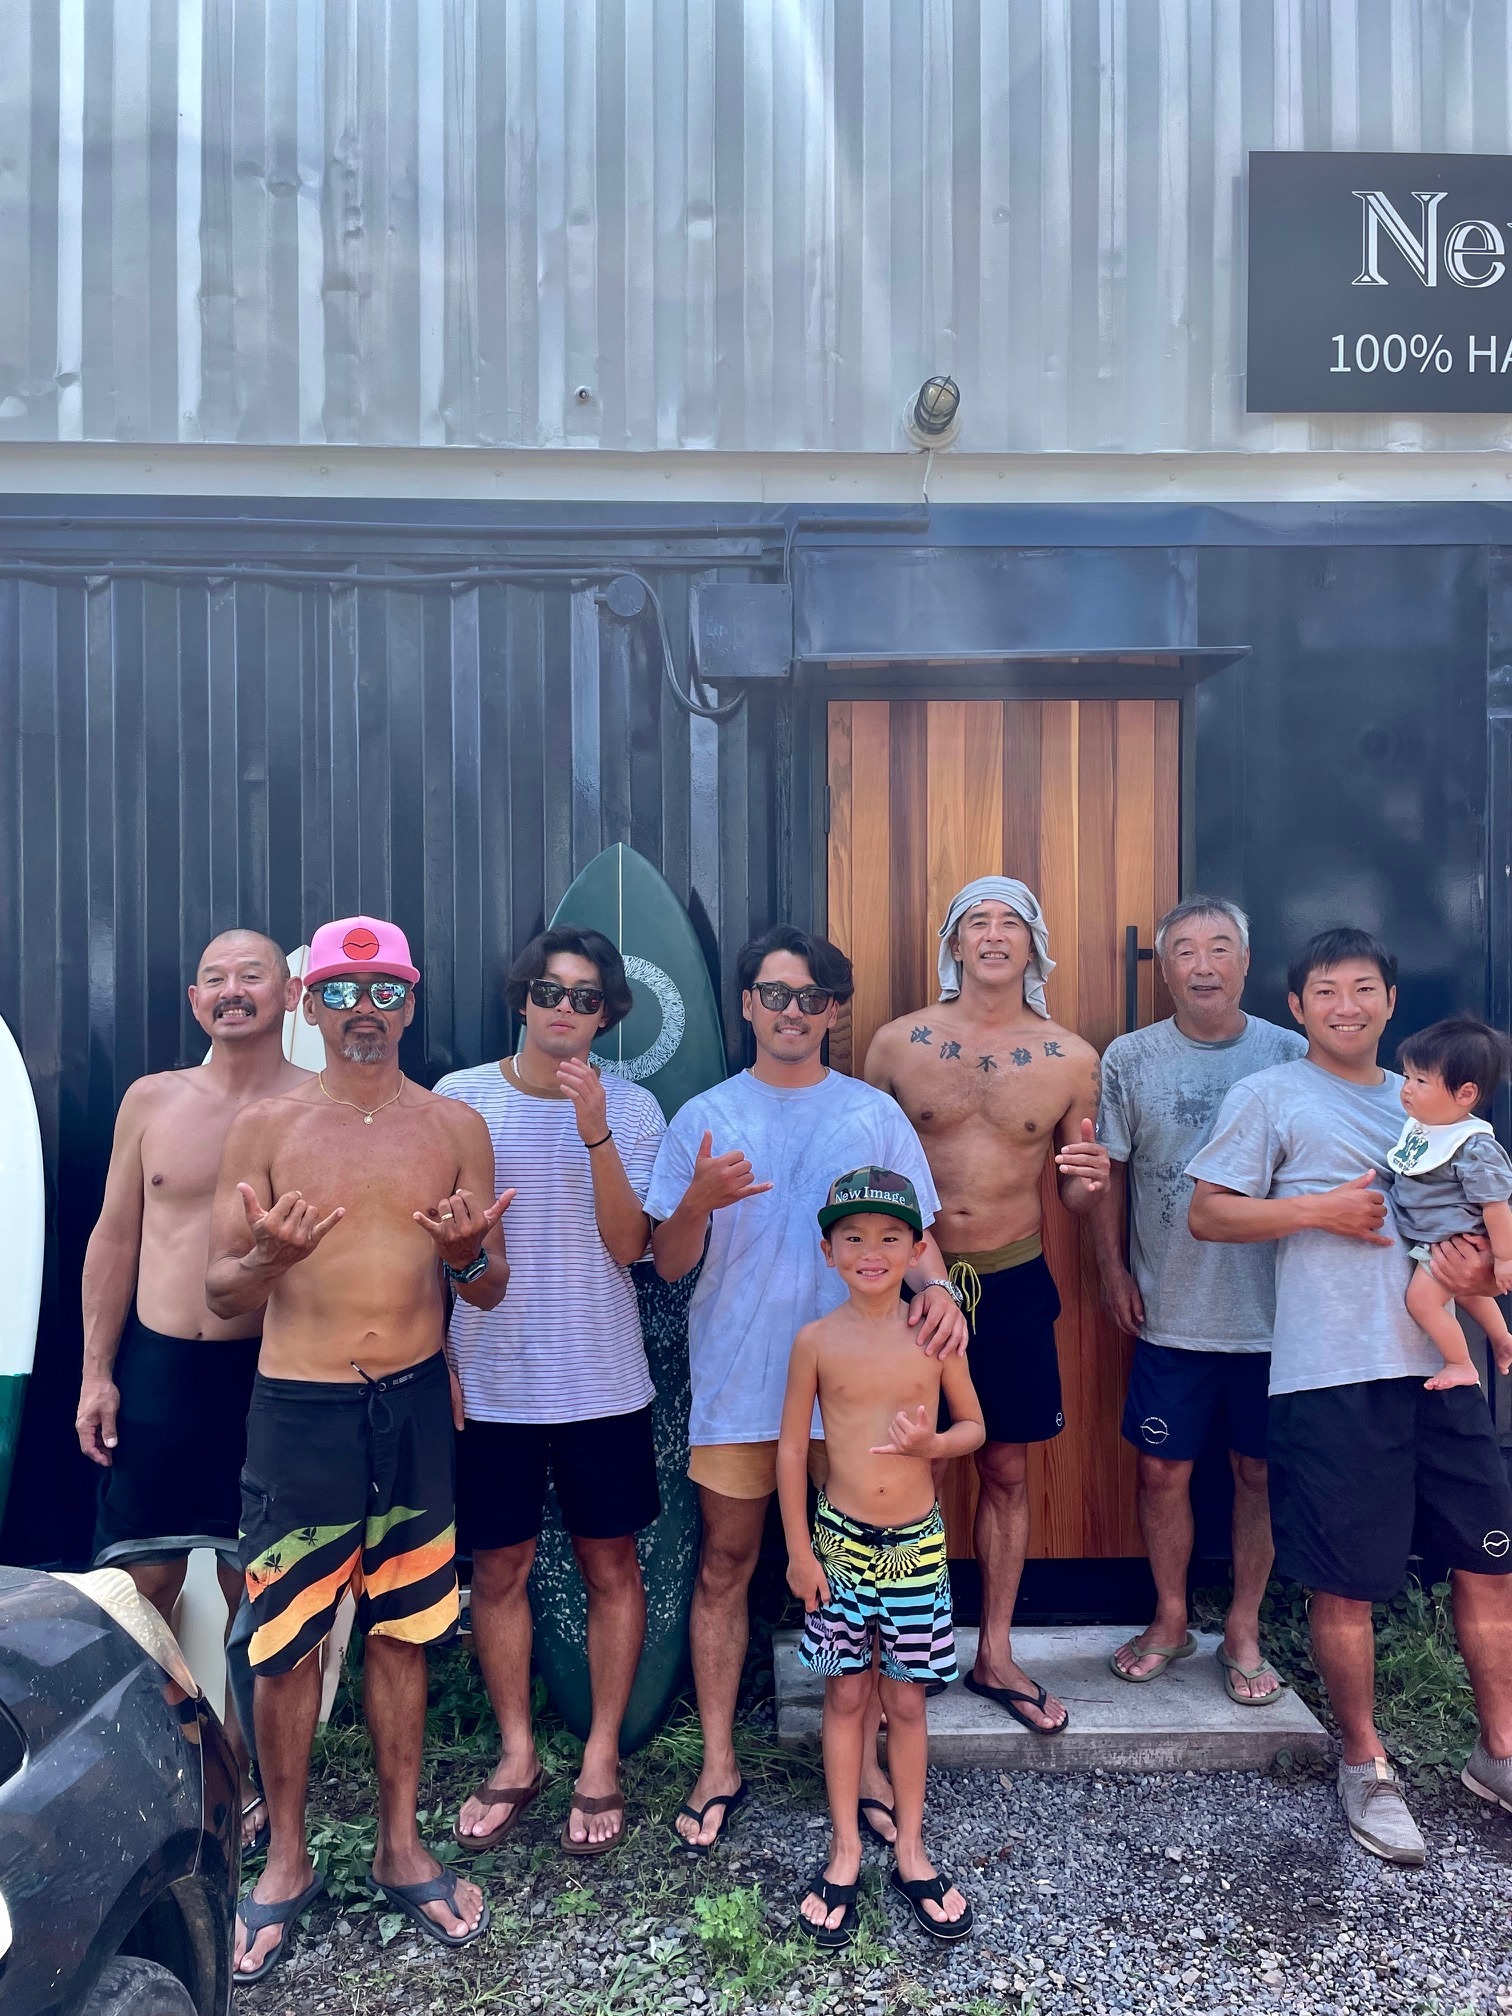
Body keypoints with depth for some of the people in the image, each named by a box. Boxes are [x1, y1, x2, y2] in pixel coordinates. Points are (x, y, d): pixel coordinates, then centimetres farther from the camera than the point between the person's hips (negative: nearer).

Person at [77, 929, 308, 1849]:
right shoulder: (152, 1100, 3)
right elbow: (115, 1238, 9)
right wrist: (97, 1371, 5)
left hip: (267, 1372, -2)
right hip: (156, 1368, 3)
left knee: (255, 1586, 9)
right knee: (142, 1579, 12)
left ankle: (244, 1773, 29)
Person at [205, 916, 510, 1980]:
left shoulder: (455, 1125, 2)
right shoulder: (265, 1125, -2)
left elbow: (491, 1291, 5)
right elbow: (223, 1295, -1)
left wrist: (469, 1254, -18)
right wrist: (267, 1258, -23)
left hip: (416, 1405, 2)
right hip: (300, 1408, -1)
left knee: (402, 1631, 13)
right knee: (286, 1643, 6)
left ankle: (401, 1845, 33)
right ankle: (287, 1859, 30)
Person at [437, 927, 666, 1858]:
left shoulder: (631, 1108, -4)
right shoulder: (460, 1098, -3)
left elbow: (628, 1244, -12)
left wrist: (595, 1132, -23)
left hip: (601, 1379, 0)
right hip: (490, 1379, 1)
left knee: (611, 1566, 10)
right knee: (500, 1569, 12)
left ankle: (602, 1757, 28)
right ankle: (517, 1756, 31)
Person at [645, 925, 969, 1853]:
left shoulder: (874, 1114, 4)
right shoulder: (704, 1118, 2)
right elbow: (669, 1263, 1)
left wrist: (936, 1284, -19)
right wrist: (699, 1202, -20)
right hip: (737, 1382, 0)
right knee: (726, 1567, 9)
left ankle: (861, 1756, 28)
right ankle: (720, 1765, 26)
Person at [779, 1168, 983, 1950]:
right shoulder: (817, 1340, -9)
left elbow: (974, 1425, 3)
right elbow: (792, 1446, -2)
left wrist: (933, 1444, -19)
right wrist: (799, 1550, -2)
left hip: (917, 1541, 1)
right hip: (841, 1541, 0)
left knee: (906, 1700, 13)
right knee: (845, 1695, 12)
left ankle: (910, 1851, 32)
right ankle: (845, 1854, 29)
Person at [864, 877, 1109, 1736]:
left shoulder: (1072, 1059, -2)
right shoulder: (897, 1043, -5)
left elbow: (1074, 1191, 6)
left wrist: (1093, 1180, -17)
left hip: (1014, 1285, 1)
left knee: (1008, 1471, 12)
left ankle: (996, 1657, 29)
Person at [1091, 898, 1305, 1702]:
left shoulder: (1291, 1055, -2)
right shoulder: (1128, 1058, -2)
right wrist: (1112, 1267, -1)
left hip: (1270, 1310, 0)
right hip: (1170, 1312, 0)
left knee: (1260, 1473, 12)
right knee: (1161, 1470, 9)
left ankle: (1243, 1632, 31)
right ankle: (1169, 1620, 31)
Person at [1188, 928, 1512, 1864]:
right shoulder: (1269, 1097, 0)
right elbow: (1209, 1212, -5)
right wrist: (1320, 1208, -14)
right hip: (1335, 1374, -5)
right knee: (1347, 1579, 4)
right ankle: (1366, 1764, 24)